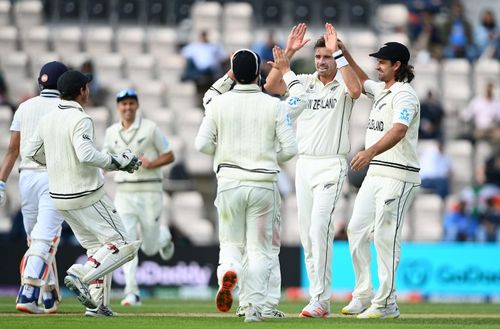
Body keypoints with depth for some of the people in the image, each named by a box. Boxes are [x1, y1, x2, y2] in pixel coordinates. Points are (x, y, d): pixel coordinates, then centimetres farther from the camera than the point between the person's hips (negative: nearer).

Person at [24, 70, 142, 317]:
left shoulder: (48, 119, 6)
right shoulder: (80, 120, -17)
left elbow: (31, 152, 14)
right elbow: (86, 154, -30)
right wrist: (117, 163, -19)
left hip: (59, 197, 8)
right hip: (86, 196, -8)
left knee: (98, 248, 17)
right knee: (121, 245, -3)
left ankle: (96, 303, 8)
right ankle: (81, 275, -19)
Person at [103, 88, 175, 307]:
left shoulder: (150, 128, -3)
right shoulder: (111, 132, 8)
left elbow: (169, 156, 2)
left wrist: (152, 163, -18)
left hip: (149, 191, -3)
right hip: (123, 193, 3)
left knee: (149, 248, 6)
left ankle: (163, 237, 43)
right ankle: (132, 293, -12)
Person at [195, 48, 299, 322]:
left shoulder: (218, 103, -1)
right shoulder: (274, 106, -3)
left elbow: (202, 144, -4)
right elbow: (290, 148, -5)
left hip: (229, 182, 0)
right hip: (264, 183, 0)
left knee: (231, 243, 12)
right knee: (259, 249, 9)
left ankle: (228, 271, -21)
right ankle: (255, 307, -2)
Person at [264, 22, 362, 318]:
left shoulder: (343, 84, -3)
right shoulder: (304, 83, 9)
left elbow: (356, 89, -28)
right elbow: (271, 85, -5)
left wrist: (338, 53, -28)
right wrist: (289, 53, -13)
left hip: (332, 166, -6)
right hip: (304, 163, 6)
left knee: (320, 229, -16)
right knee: (306, 234, 6)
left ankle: (320, 300, -16)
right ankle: (320, 297, 14)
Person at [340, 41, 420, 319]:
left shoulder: (404, 94, -12)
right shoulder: (381, 90, 17)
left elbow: (399, 130, -29)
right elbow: (361, 81, 39)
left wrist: (371, 151, -43)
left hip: (398, 176, -10)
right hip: (375, 172, 10)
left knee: (386, 236, -10)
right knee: (357, 230, 7)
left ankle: (386, 304, -6)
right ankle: (363, 296, 12)